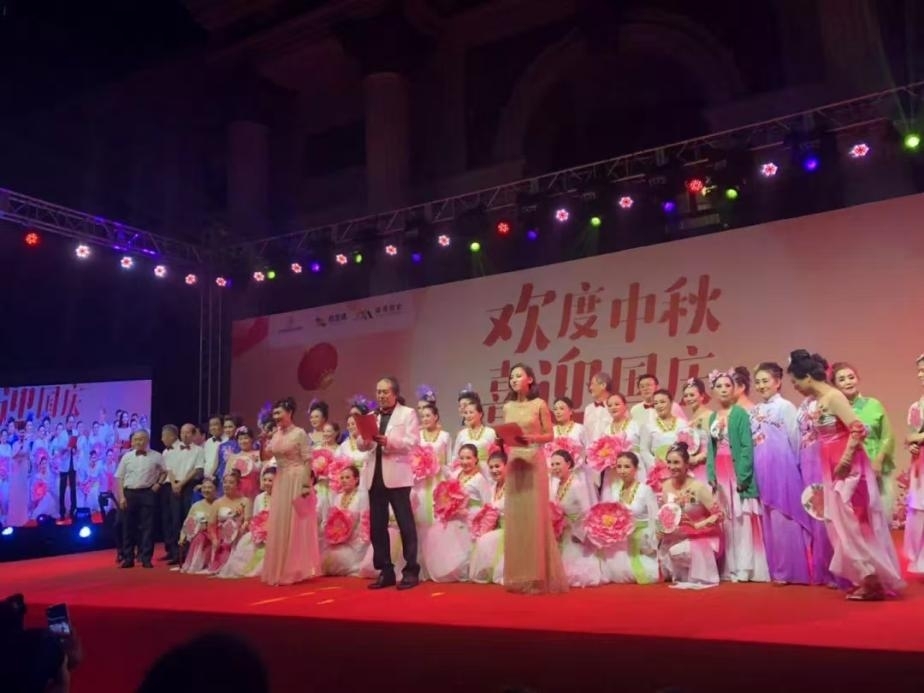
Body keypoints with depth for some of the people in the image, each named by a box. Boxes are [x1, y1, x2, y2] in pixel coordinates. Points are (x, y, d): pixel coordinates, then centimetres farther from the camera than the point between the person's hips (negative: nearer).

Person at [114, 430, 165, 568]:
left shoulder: (156, 456, 1)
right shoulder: (127, 457, 4)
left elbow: (164, 472, 15)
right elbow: (120, 478, 5)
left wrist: (158, 484, 0)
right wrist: (121, 497, -3)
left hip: (147, 494, -1)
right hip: (129, 493, 2)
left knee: (147, 526, -1)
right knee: (129, 526, 7)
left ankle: (146, 558, 5)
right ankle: (128, 558, 17)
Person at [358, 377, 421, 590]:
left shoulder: (407, 413, 5)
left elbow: (412, 441, -9)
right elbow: (362, 446, 11)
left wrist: (388, 440, -22)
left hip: (397, 476, -5)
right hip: (375, 477, 5)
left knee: (405, 524, -3)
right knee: (377, 526, 6)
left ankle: (411, 571, 3)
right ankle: (385, 571, 14)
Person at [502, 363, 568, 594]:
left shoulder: (539, 404, -1)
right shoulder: (508, 407, 11)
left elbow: (549, 435, -1)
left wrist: (531, 438, -17)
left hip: (534, 462, -4)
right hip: (513, 462, 4)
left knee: (535, 515, -4)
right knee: (515, 516, 4)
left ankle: (538, 577, 4)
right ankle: (518, 575, 11)